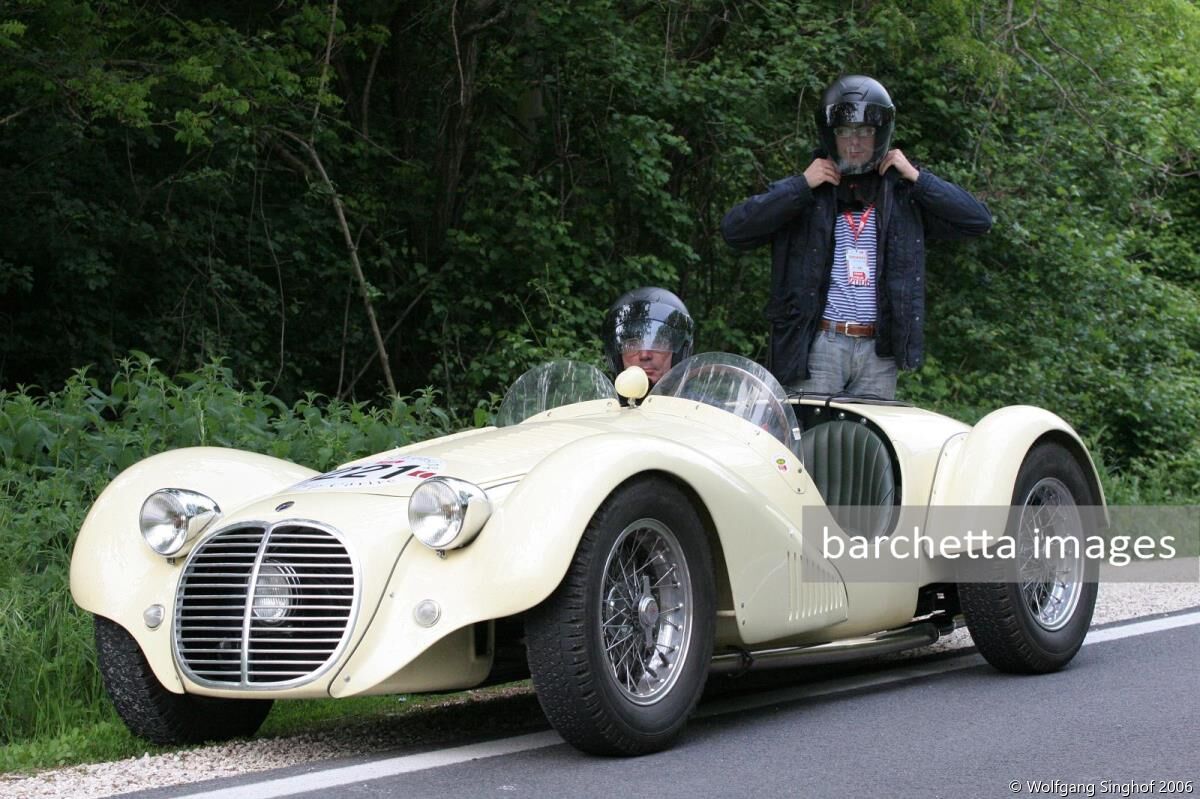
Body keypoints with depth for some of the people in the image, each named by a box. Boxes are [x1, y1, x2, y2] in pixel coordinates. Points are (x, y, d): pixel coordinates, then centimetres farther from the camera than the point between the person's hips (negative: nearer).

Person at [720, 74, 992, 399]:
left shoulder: (902, 193, 12)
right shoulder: (802, 193, 8)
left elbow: (978, 220, 7)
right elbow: (734, 229, -3)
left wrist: (918, 178, 0)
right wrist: (801, 186, -7)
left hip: (879, 350, 2)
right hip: (817, 345, -2)